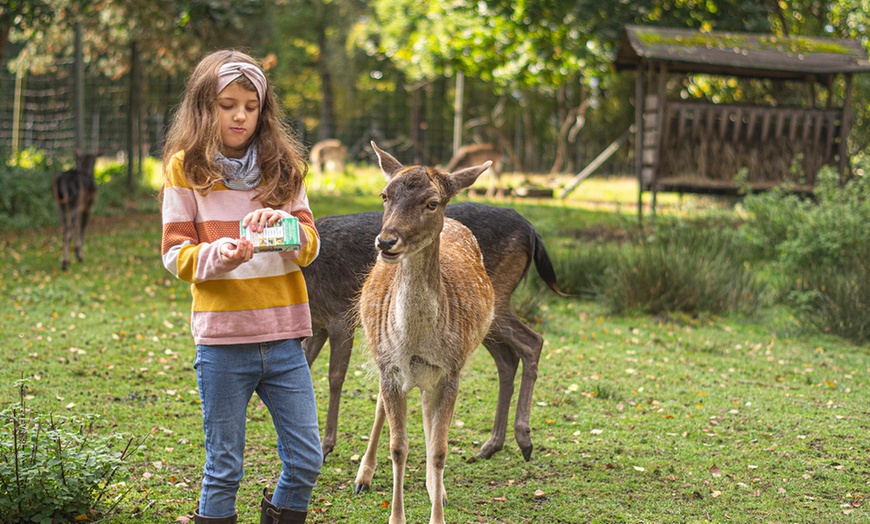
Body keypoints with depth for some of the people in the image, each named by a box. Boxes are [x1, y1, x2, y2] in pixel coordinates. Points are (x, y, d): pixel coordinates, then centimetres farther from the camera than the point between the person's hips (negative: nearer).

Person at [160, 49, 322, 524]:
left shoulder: (281, 164, 9)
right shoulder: (185, 166, 0)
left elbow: (310, 247, 6)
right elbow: (175, 253, -1)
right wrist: (218, 255, -20)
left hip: (283, 337, 3)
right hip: (221, 338, -3)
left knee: (306, 461, 5)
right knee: (223, 469, 4)